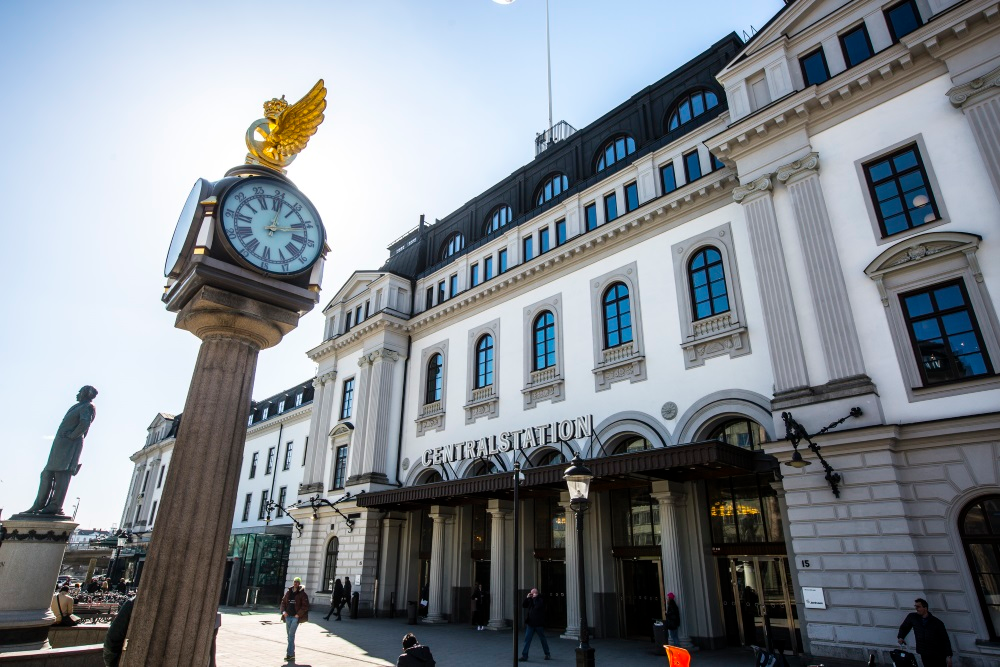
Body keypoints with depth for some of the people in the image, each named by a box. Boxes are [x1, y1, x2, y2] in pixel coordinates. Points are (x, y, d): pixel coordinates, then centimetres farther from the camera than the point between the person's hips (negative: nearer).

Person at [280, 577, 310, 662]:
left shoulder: (302, 594, -6)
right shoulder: (288, 592, 8)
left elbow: (305, 605, -8)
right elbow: (283, 602, 15)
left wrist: (298, 614, -15)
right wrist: (283, 611, -1)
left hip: (296, 617, -5)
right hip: (288, 616, 5)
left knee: (291, 634, -10)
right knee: (289, 635, 10)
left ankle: (289, 653, -6)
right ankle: (292, 654, 19)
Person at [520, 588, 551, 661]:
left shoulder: (541, 599, -8)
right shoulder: (530, 600, 10)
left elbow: (538, 606, -26)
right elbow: (523, 605, 4)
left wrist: (535, 597, -19)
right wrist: (527, 597, -7)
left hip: (539, 623, -5)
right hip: (530, 623, 5)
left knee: (543, 639, 9)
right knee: (527, 639, 0)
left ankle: (548, 654, 25)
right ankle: (524, 655, 3)